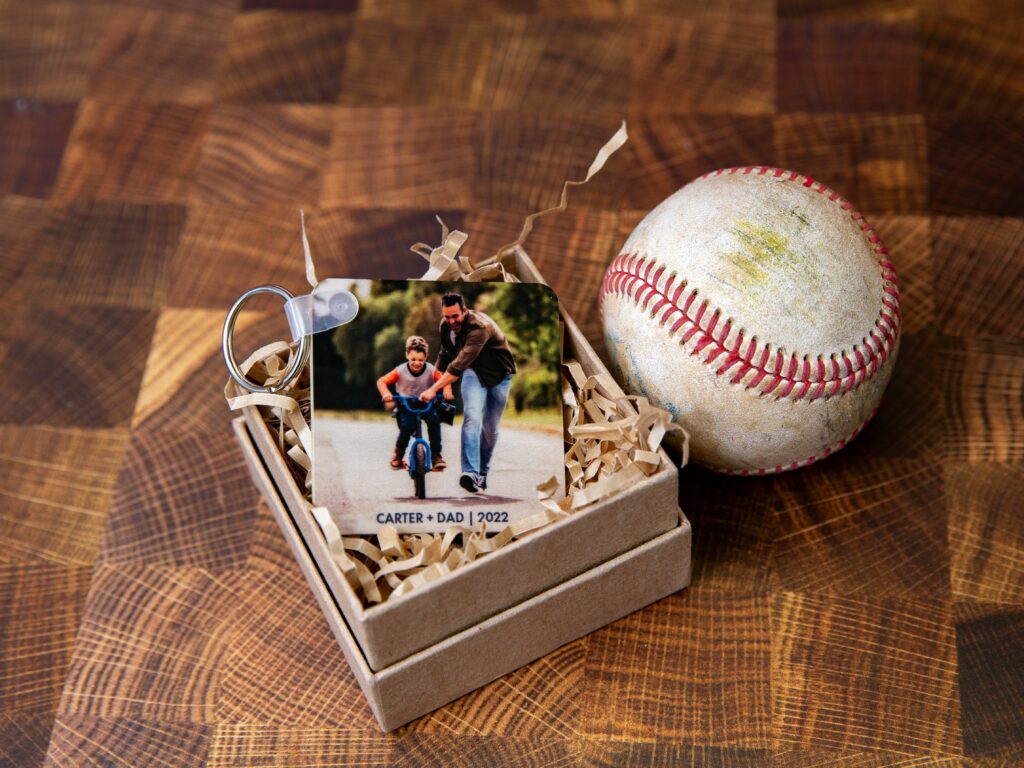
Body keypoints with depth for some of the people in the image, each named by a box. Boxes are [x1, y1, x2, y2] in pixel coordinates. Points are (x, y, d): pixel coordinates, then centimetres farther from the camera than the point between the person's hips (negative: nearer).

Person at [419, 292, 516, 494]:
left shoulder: (480, 327, -34)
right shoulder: (445, 326, -11)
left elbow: (461, 362, -42)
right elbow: (445, 354, 9)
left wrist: (434, 389, -45)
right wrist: (440, 381, 6)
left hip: (499, 375, -3)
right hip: (474, 372, 3)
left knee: (490, 428, 2)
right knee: (472, 417, -22)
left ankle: (482, 472, 24)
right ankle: (470, 472, -33)